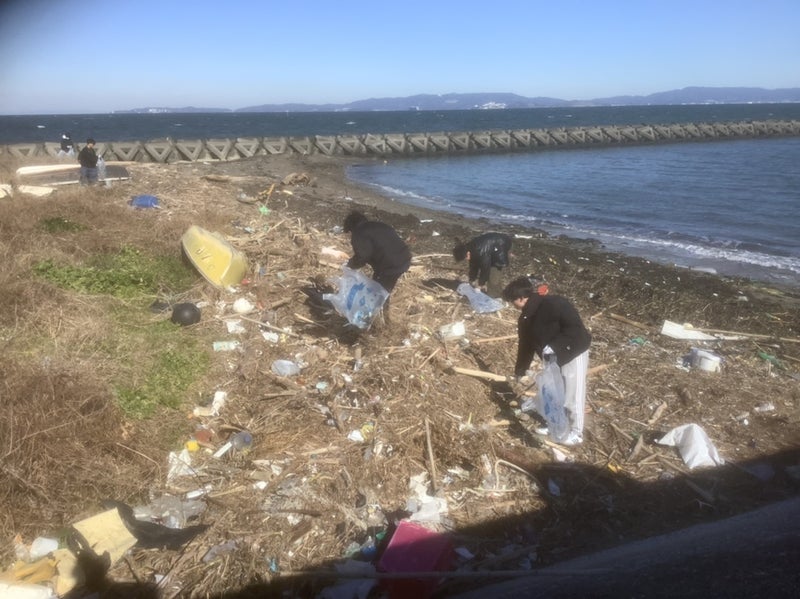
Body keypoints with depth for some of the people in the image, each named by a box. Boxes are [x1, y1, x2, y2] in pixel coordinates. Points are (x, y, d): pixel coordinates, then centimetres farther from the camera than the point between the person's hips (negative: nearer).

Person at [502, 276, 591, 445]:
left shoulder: (553, 304, -28)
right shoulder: (526, 318, -1)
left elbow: (575, 328, -30)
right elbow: (526, 345, 11)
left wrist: (554, 346, -36)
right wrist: (519, 371, 17)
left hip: (574, 353, -8)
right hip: (554, 358, 8)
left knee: (573, 396, 3)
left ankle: (576, 433, 20)